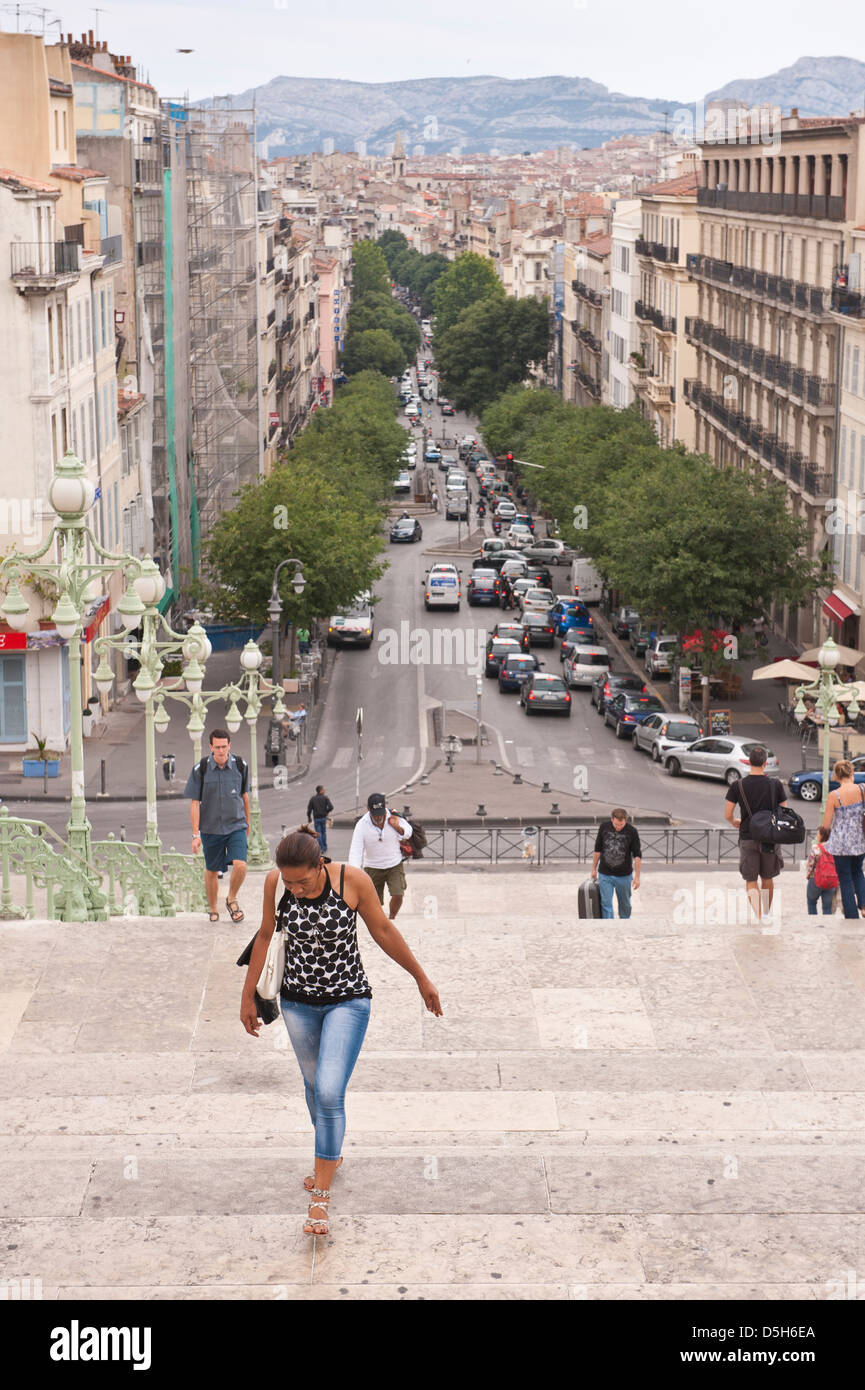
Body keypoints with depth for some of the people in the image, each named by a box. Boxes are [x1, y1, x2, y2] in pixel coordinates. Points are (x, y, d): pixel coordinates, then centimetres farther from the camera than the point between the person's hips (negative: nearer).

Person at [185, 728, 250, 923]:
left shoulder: (240, 766, -3)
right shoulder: (200, 769, -9)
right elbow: (194, 803, -5)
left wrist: (247, 822, 23)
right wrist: (195, 834, -8)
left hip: (236, 826, 0)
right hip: (210, 828, 0)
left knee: (240, 865, -17)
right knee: (211, 871, 9)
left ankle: (231, 899, 10)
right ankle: (213, 909, 30)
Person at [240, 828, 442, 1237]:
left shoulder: (352, 880, -21)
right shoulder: (276, 883, -13)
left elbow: (382, 931, -6)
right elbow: (265, 935, 3)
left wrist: (420, 977, 4)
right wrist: (248, 996, 10)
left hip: (348, 1000, -3)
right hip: (298, 1000, 3)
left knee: (329, 1093, -14)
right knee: (314, 1085, 19)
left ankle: (320, 1196, -4)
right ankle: (330, 1157, 46)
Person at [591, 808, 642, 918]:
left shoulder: (631, 831, -14)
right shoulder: (604, 827, -7)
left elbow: (637, 855, -10)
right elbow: (598, 849, 4)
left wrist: (637, 876, -14)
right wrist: (594, 869, 8)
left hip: (624, 875, -1)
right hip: (604, 874, 1)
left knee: (625, 904, 13)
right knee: (606, 904, -4)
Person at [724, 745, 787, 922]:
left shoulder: (738, 786, -6)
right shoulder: (776, 784, -4)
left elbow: (727, 814, -5)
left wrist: (735, 823, 18)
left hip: (748, 838, -2)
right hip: (770, 838, 2)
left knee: (751, 881, 4)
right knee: (767, 878, 19)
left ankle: (757, 917, -9)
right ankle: (767, 913, 35)